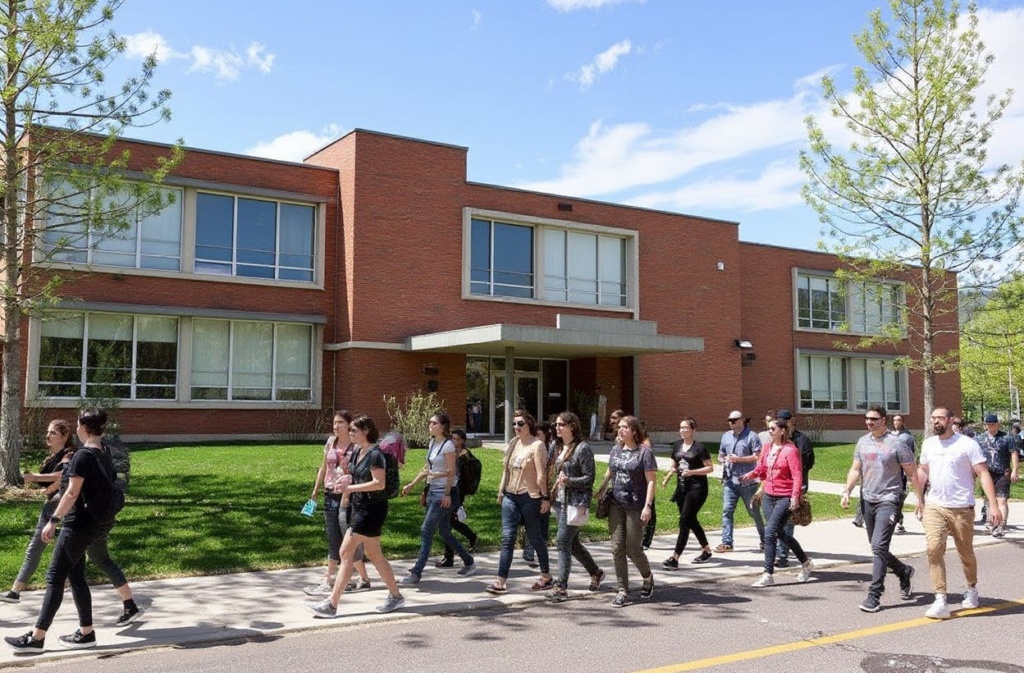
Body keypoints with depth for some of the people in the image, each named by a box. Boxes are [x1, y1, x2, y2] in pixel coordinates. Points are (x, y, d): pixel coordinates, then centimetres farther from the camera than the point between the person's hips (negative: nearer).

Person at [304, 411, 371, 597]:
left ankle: (364, 579, 9)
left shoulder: (356, 446, -9)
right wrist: (316, 490, 17)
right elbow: (323, 467, 16)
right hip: (330, 496, 6)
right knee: (333, 540, 11)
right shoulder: (330, 442, 8)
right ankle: (329, 580, 19)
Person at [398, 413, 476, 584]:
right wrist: (412, 485, 13)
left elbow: (451, 472, -15)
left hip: (445, 492, -9)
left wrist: (447, 494, -19)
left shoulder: (448, 445, -13)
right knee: (444, 532, 13)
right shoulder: (432, 443, 11)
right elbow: (427, 469, 17)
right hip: (433, 490, 9)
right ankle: (468, 562, 27)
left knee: (426, 531, -9)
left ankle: (416, 574, -6)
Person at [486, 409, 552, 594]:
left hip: (529, 497, -6)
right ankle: (501, 581, -2)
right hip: (511, 496, 6)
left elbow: (541, 474, -13)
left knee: (535, 538, 6)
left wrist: (545, 497, -15)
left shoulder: (537, 445, -9)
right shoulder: (513, 443, 11)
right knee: (507, 538, -1)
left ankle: (546, 577, 23)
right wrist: (501, 491, 15)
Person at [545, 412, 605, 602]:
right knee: (572, 543, 15)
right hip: (560, 501, 8)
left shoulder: (583, 448, -11)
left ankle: (561, 587, -5)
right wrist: (555, 487, 14)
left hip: (575, 502, -8)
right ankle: (596, 572, 34)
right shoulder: (559, 447, 12)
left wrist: (569, 481, -24)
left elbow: (589, 478, -12)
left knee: (563, 542, -10)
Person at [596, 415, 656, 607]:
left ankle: (648, 578, 31)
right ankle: (623, 591, 10)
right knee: (617, 548, 2)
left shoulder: (645, 452, -8)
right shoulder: (616, 450, 9)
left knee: (633, 550, 1)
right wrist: (602, 490, 21)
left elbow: (651, 481, -11)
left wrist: (647, 506, -17)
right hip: (616, 505, 5)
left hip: (635, 508, -5)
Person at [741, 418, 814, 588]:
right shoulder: (767, 448, 10)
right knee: (780, 532, 15)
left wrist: (795, 496, -22)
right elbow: (761, 469, 14)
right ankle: (806, 563, 35)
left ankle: (768, 574, -8)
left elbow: (797, 475, -14)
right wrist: (751, 475, -6)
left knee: (769, 533, -14)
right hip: (769, 496, 8)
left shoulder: (790, 450, -11)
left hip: (785, 497, -8)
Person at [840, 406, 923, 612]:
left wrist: (920, 499, -6)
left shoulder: (896, 443, -8)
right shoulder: (863, 442, 10)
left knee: (879, 547, -15)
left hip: (888, 500, -7)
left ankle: (874, 595, -12)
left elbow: (912, 473, -4)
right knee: (877, 548, 15)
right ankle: (904, 571, 41)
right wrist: (847, 491, 0)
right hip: (867, 500, 7)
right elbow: (855, 470, 13)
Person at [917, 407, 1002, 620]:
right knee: (934, 548, -14)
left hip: (961, 508, -3)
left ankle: (972, 588, 40)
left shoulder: (967, 444, -7)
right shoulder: (928, 444, 7)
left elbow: (983, 474, -10)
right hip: (934, 507, 3)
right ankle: (941, 601, -14)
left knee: (966, 553, 12)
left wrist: (993, 504, -16)